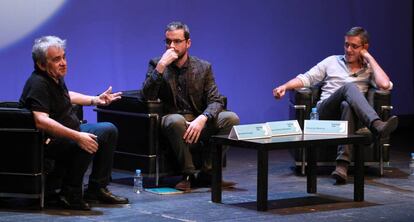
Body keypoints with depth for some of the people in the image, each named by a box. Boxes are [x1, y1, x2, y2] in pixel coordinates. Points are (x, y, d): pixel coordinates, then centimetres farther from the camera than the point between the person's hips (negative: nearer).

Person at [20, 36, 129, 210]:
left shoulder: (55, 78, 10)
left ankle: (97, 189, 13)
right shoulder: (37, 83, -23)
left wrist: (96, 100, 30)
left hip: (69, 131, 11)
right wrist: (77, 136, -40)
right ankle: (70, 194, -19)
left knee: (108, 130, 14)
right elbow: (41, 121, -36)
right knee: (87, 143, -34)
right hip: (48, 141, -11)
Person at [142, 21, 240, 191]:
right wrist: (161, 66, -20)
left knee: (231, 118, -22)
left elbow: (215, 101, -3)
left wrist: (201, 119, -24)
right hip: (173, 120, -3)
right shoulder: (157, 65, 4)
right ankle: (189, 174, -23)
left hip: (199, 124, 3)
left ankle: (207, 172, -15)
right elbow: (148, 96, -11)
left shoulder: (203, 67, 7)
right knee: (176, 120, -38)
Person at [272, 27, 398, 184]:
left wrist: (369, 58, 5)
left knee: (347, 105, -41)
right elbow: (306, 78, 16)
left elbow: (385, 85, -3)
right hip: (325, 111, 0)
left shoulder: (369, 69, 19)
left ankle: (342, 165, -55)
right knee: (349, 87, -32)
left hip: (349, 111, 0)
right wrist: (285, 86, -3)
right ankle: (377, 126, -58)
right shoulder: (332, 62, 23)